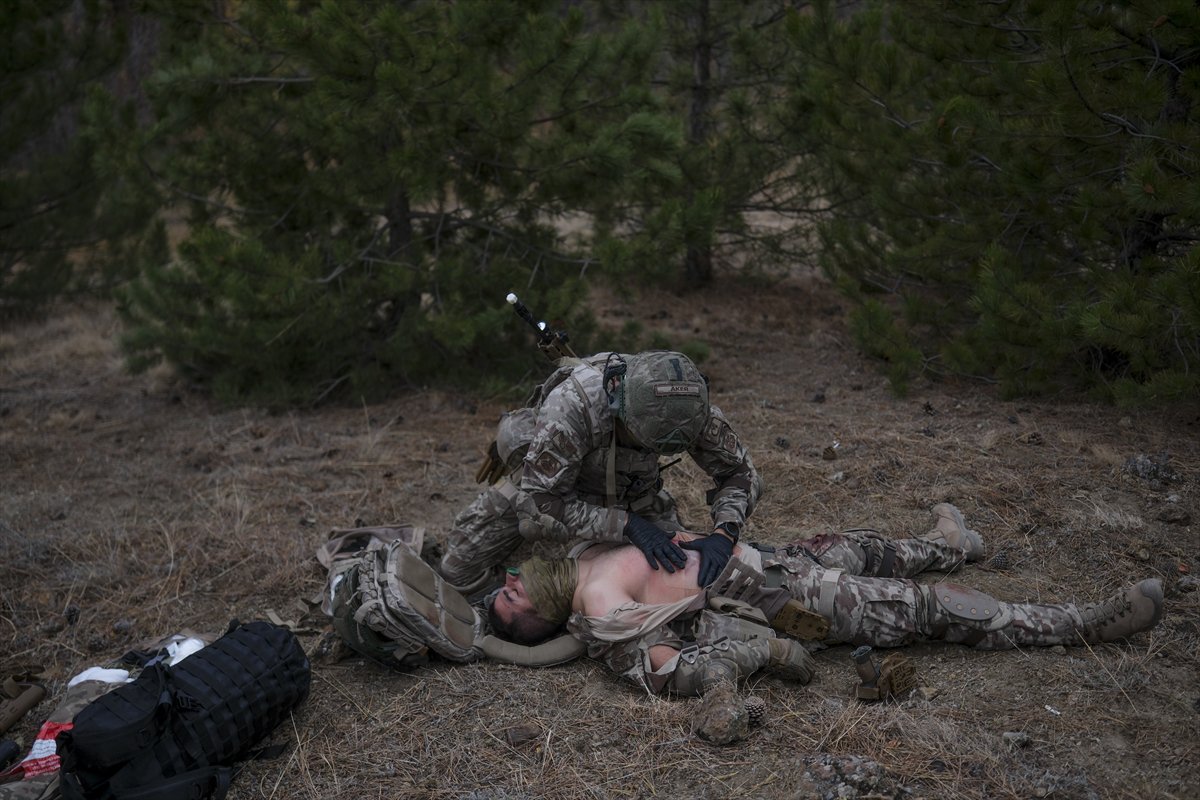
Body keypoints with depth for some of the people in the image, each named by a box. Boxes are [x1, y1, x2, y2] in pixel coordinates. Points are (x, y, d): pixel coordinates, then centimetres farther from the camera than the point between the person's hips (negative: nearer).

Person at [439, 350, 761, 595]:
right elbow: (537, 505, -41)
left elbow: (740, 473, -17)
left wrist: (724, 534, -36)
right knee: (458, 571, -9)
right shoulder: (571, 404, -45)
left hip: (629, 489, 3)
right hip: (543, 482, -3)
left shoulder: (687, 408, -31)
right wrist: (627, 525, -46)